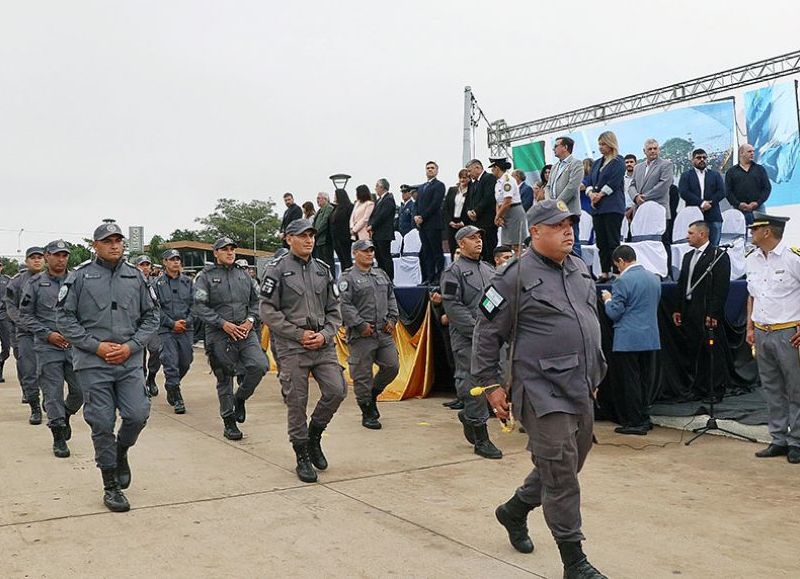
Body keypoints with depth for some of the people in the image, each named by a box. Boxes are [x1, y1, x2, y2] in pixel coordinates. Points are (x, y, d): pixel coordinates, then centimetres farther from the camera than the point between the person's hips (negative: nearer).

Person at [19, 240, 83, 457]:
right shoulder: (35, 284, 1)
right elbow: (25, 316, 2)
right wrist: (48, 334, -9)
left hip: (75, 346, 2)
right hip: (47, 348, -2)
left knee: (81, 390, 1)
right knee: (53, 393, 0)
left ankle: (64, 415, 32)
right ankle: (58, 437, 12)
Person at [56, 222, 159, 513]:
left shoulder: (136, 276, 7)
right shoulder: (80, 276, 0)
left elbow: (151, 315, 10)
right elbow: (64, 317, -1)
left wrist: (131, 345, -4)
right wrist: (96, 345, -9)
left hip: (130, 361, 2)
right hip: (93, 363, -2)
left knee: (137, 415, -7)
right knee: (102, 424, 2)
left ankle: (121, 451, 27)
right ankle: (111, 487, 15)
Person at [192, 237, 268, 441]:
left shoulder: (243, 275, 14)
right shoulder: (205, 276, 0)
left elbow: (256, 300, 18)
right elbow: (198, 306, -8)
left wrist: (250, 319, 0)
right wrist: (223, 323, -14)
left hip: (245, 331, 3)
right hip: (219, 335, -3)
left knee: (260, 365, -16)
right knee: (224, 379, 3)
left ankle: (240, 398, 11)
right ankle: (229, 422, 17)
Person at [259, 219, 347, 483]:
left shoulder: (322, 270, 13)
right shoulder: (277, 269, -2)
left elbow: (334, 310, 14)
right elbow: (268, 311, -8)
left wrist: (325, 334, -4)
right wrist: (299, 334, -11)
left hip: (323, 344, 4)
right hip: (292, 347, -4)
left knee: (337, 390, -8)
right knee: (296, 402, 0)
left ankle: (314, 435, 18)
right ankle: (302, 457, 14)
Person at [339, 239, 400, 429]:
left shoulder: (381, 274, 18)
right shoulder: (348, 278, -5)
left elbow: (391, 298, 22)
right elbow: (344, 305, -12)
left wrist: (392, 318, 9)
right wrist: (360, 325, -15)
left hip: (384, 332, 6)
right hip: (361, 335, -6)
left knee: (392, 365, 2)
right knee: (362, 375, -1)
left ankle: (373, 394, 27)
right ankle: (368, 414, 11)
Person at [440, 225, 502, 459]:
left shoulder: (489, 270, 19)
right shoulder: (454, 271, -4)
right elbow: (452, 306, -13)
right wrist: (478, 329, -17)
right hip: (466, 338, -7)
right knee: (475, 386, -6)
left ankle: (468, 416, 34)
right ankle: (481, 440, 1)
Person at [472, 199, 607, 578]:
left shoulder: (580, 270, 12)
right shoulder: (516, 276, -11)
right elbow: (487, 332, -8)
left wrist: (594, 373, 24)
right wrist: (490, 384, -8)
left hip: (582, 391, 8)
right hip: (543, 391, -8)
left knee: (569, 466, 18)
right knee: (560, 471, -4)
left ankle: (514, 512, 40)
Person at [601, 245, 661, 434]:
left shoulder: (623, 280, -14)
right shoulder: (655, 278, 10)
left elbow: (614, 313, -12)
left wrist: (608, 299, 7)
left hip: (628, 339, -7)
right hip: (651, 338, 7)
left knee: (630, 380, 0)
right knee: (646, 379, 13)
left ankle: (635, 422, 3)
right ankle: (644, 418, 20)